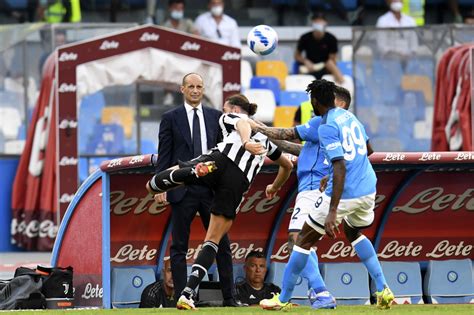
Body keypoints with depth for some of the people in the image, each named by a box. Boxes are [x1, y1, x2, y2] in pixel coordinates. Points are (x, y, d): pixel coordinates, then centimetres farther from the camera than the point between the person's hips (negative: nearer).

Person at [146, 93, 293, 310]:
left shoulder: (232, 117, 25)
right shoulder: (263, 137, 38)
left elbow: (243, 125, 0)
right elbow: (287, 165, 49)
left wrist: (246, 143, -21)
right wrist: (275, 187, 65)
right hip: (238, 182, 3)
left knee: (151, 186, 0)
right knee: (213, 241, 10)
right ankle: (187, 296, -4)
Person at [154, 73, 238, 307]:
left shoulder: (215, 117, 11)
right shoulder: (171, 118, 4)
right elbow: (164, 155, 1)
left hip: (211, 188, 2)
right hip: (182, 189, -2)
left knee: (222, 244, 3)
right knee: (179, 247, 0)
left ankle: (229, 297, 9)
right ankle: (181, 298, 3)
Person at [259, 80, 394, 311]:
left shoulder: (327, 127, -16)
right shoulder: (348, 116, 10)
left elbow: (340, 168, -24)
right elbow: (367, 149, 25)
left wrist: (332, 211, -28)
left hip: (344, 193, -8)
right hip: (368, 188, 8)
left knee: (305, 239, 8)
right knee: (354, 232, 33)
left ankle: (283, 299, 13)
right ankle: (383, 291, 21)